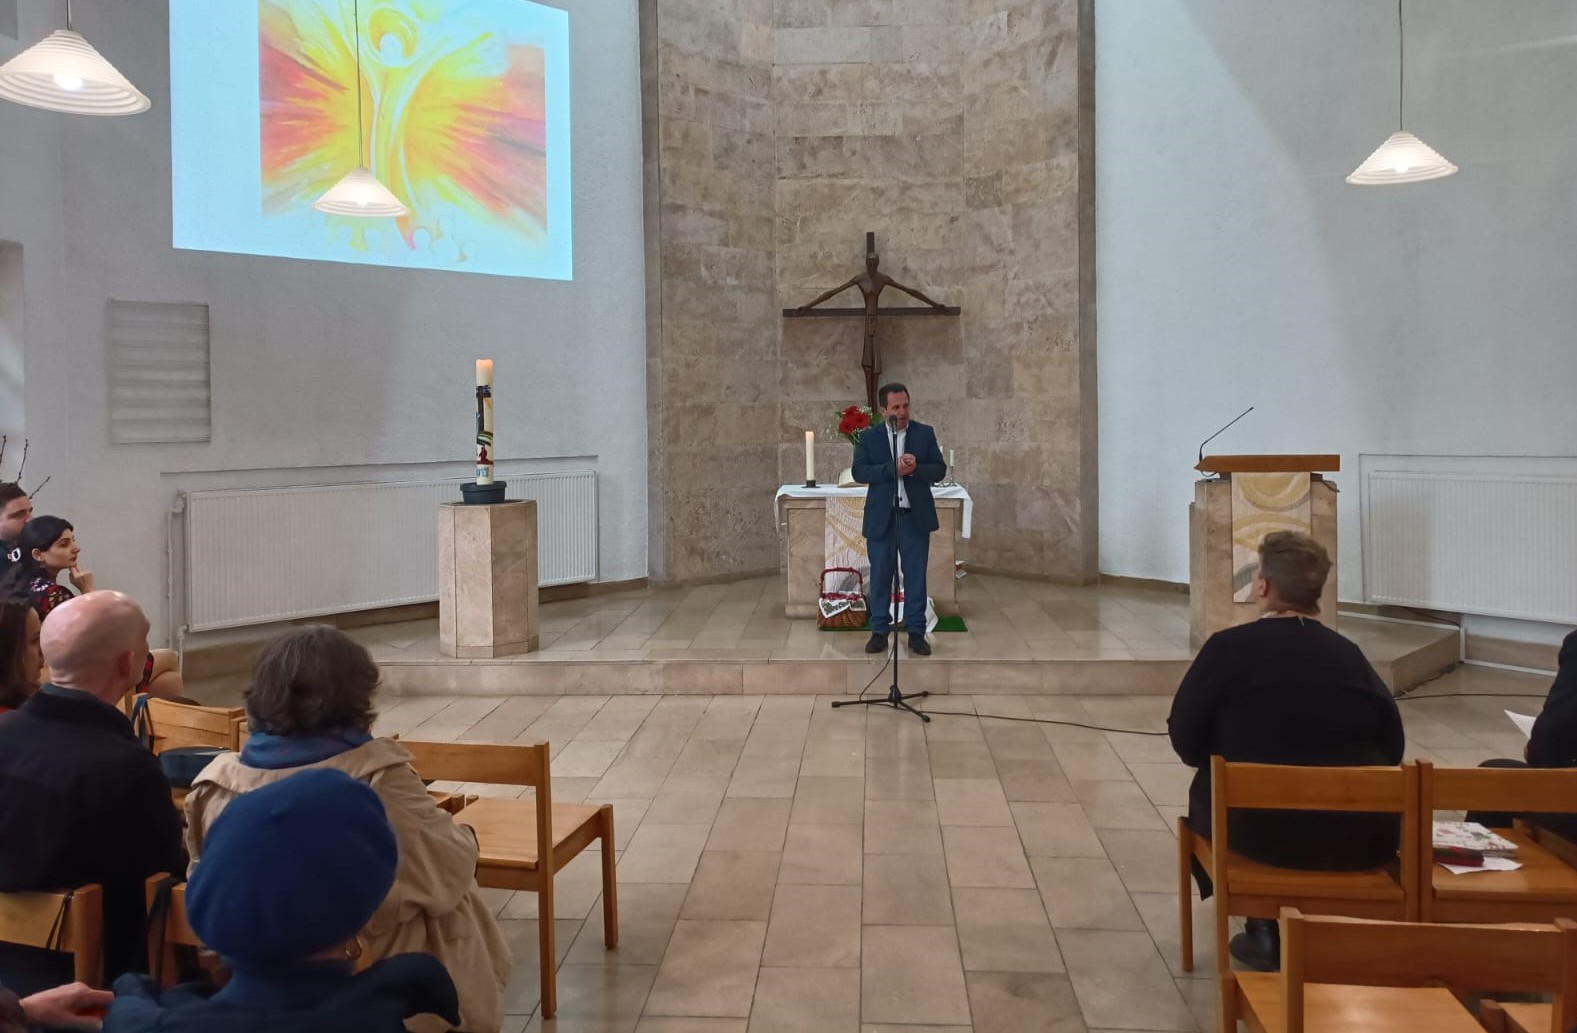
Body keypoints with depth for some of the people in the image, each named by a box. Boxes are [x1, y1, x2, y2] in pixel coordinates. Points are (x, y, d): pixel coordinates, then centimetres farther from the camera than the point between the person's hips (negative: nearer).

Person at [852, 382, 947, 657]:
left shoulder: (925, 433, 4)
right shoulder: (868, 437, 2)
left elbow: (939, 470, 0)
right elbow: (859, 471, -9)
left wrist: (915, 469, -20)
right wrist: (892, 469, -22)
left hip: (916, 516, 0)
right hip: (881, 517, 0)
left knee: (916, 575, 4)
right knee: (880, 575, 5)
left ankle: (916, 632, 12)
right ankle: (879, 631, 14)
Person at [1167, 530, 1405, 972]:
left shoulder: (1228, 647, -9)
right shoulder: (1349, 654, 2)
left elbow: (1186, 740, -4)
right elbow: (1392, 748, 5)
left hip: (1259, 833, -3)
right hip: (1362, 838, 4)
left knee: (1207, 791, 27)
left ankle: (1267, 932, 28)